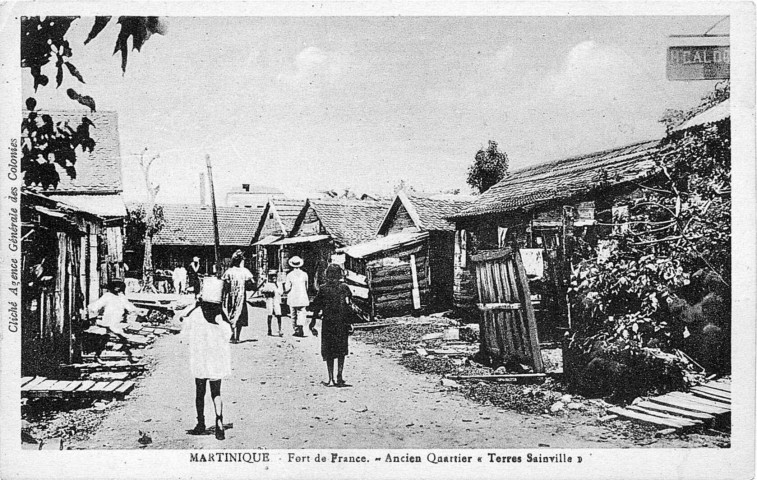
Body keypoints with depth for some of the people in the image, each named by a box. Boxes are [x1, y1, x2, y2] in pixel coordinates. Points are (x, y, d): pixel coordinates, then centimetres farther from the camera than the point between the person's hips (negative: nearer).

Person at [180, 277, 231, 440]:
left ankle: (201, 424, 21)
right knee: (216, 393, 9)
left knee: (200, 393, 15)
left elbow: (185, 337, -4)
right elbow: (227, 335, 0)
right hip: (218, 359, 1)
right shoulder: (221, 315, -9)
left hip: (199, 359, -1)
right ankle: (219, 422, -8)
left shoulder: (193, 314, -13)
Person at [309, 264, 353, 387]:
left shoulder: (323, 289, -4)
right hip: (342, 323, 1)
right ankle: (339, 378, 6)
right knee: (341, 351, 11)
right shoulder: (345, 288, -2)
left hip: (327, 323, -1)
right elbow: (351, 306, -2)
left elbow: (316, 307, -2)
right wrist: (350, 322, 5)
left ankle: (331, 379, 2)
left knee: (329, 353, 7)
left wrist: (313, 324, 3)